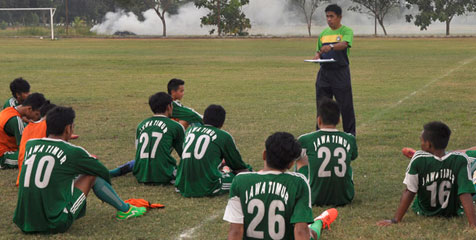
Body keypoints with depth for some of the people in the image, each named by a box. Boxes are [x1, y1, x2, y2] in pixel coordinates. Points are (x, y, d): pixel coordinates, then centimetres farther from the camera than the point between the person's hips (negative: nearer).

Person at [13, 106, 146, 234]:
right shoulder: (73, 152, -6)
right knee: (93, 175, 10)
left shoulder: (30, 145, 6)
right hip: (56, 224, -5)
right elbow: (104, 173, 11)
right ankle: (124, 210, 28)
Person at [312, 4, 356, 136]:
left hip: (340, 73, -5)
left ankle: (350, 133, 9)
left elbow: (344, 44, -23)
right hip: (324, 72, 5)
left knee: (345, 105, -1)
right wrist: (317, 55, -6)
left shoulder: (346, 31, -3)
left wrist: (331, 47, -43)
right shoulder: (323, 33, 14)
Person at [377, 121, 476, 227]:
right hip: (453, 213, 0)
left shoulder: (418, 159, -24)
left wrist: (395, 220, -14)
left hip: (424, 212, 0)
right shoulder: (461, 160, -24)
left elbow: (409, 192, -20)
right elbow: (465, 194, -28)